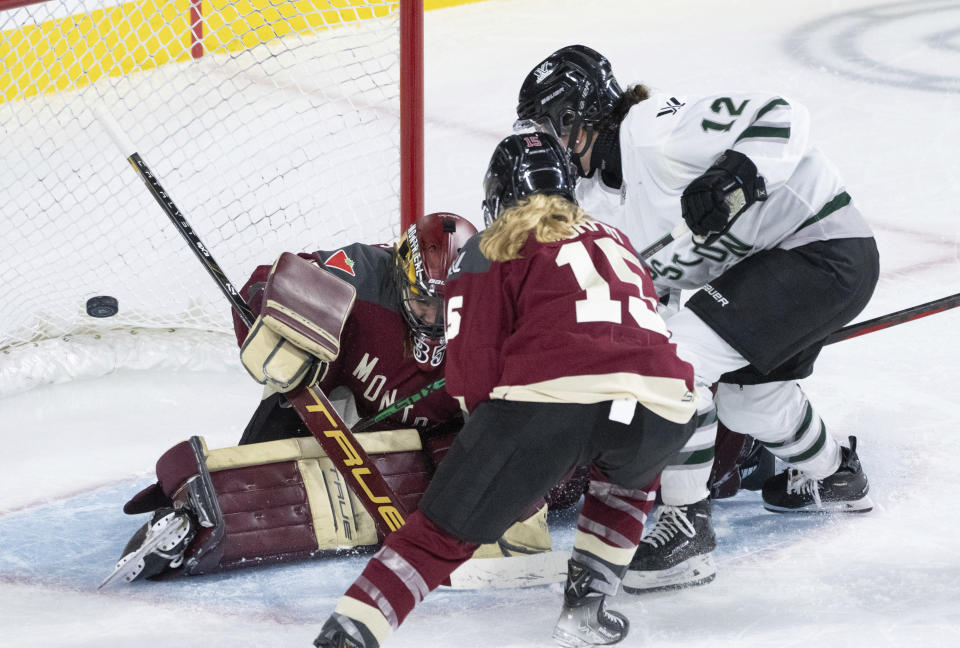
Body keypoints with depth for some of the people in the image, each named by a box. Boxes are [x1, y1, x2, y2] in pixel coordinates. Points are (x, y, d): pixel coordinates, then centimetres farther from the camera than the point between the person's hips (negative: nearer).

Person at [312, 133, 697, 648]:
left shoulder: (493, 248, 18)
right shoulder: (614, 240, 34)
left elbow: (472, 363, 8)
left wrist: (487, 419, 27)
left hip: (550, 397, -4)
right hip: (664, 407, 4)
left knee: (443, 532, 6)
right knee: (631, 471, 38)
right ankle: (585, 605, 26)